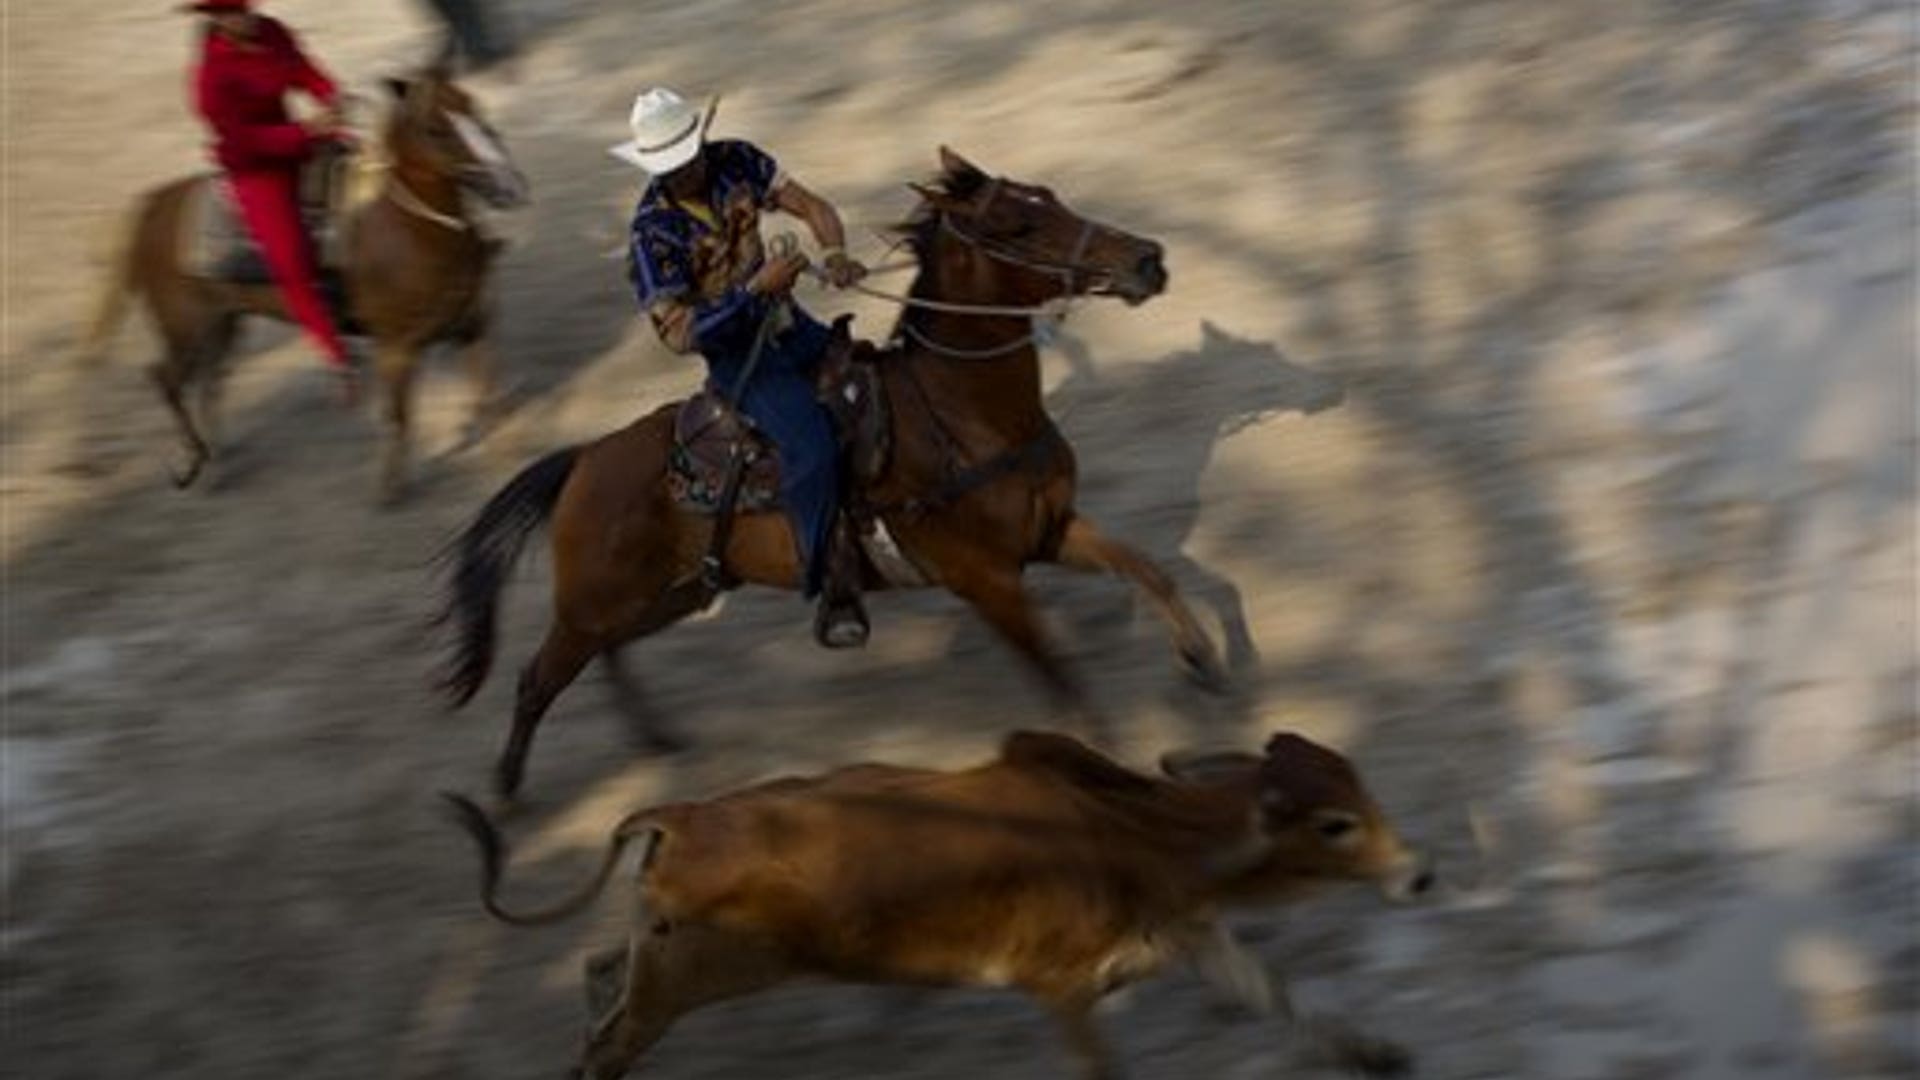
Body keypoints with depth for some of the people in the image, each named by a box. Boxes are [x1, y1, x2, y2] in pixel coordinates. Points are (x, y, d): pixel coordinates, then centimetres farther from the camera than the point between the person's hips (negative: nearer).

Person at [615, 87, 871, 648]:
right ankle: (835, 587, -16)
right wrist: (757, 290, -30)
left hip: (790, 326, 7)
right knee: (811, 449, -27)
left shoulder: (736, 162, -5)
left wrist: (836, 254, -23)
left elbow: (810, 205, -1)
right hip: (737, 356, -7)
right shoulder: (653, 233, -19)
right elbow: (679, 333, -21)